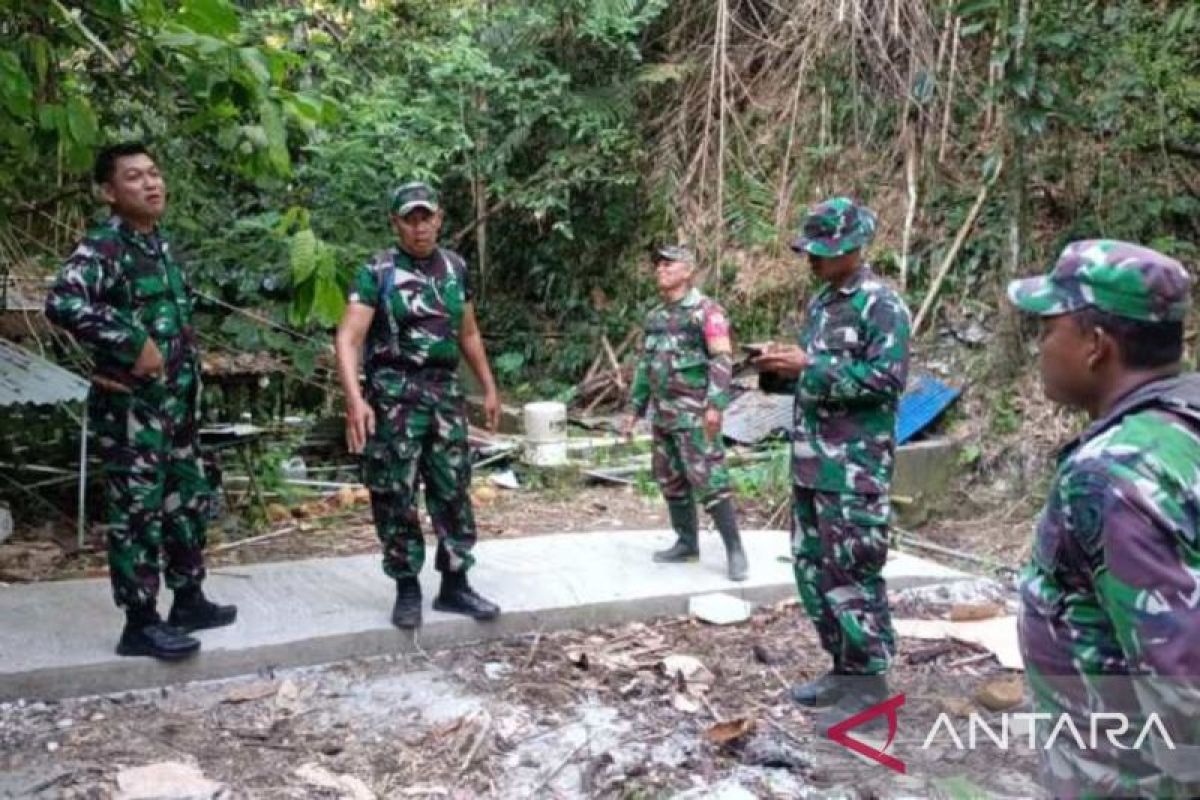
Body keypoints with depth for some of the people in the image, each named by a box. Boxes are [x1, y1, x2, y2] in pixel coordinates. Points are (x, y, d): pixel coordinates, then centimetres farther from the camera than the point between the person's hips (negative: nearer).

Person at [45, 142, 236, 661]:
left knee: (187, 502, 16)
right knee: (136, 514, -1)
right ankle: (140, 625, 10)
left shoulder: (161, 245, 13)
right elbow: (61, 304, -32)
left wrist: (188, 387, 12)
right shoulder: (102, 247, -15)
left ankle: (189, 602, 30)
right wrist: (132, 345, -27)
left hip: (175, 403, 9)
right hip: (130, 408, -9)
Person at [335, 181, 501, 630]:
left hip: (445, 391, 5)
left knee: (453, 492, 7)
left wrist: (489, 387, 16)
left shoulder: (455, 267, 9)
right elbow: (349, 338, -15)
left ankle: (454, 586, 18)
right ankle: (407, 590, 14)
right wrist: (355, 399, -28)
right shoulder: (377, 272, -7)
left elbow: (469, 334, 19)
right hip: (394, 394, -4)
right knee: (396, 497, 1)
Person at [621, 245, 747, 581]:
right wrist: (635, 408, 18)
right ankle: (687, 543, 23)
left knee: (708, 481, -11)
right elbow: (645, 364, 20)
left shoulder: (706, 310, -8)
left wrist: (715, 404, -25)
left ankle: (735, 550, -4)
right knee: (671, 481, 11)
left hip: (694, 413, -8)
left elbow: (723, 359, -15)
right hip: (663, 413, 8)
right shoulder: (655, 317, 15)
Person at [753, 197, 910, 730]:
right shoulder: (821, 301, 15)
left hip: (855, 469, -9)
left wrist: (807, 365, -21)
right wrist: (784, 365, 2)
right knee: (812, 569, 14)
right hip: (810, 463, 9)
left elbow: (887, 379, -21)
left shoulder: (882, 305, -12)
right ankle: (843, 669, 27)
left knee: (852, 575, -4)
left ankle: (870, 687, 8)